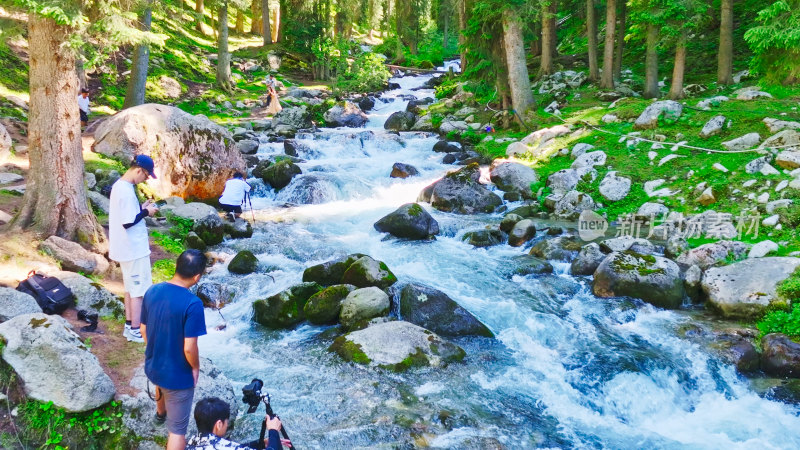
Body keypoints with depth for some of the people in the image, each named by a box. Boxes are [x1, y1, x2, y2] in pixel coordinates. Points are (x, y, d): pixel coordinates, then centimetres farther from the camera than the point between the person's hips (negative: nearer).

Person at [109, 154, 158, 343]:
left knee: (130, 287, 18)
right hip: (134, 248, -10)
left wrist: (141, 208, 6)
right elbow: (128, 222, -25)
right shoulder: (127, 191, -23)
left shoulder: (119, 185, 7)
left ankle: (129, 325, 27)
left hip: (126, 247, 10)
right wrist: (146, 212, -13)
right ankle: (135, 331, 8)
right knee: (139, 289, 1)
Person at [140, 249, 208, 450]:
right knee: (177, 429, 8)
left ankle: (161, 412, 73)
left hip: (152, 366, 8)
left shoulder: (152, 291, -9)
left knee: (162, 384, 42)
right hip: (178, 375, -8)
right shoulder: (192, 303, -30)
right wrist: (195, 367, -6)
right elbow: (189, 348, -27)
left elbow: (143, 330, 3)